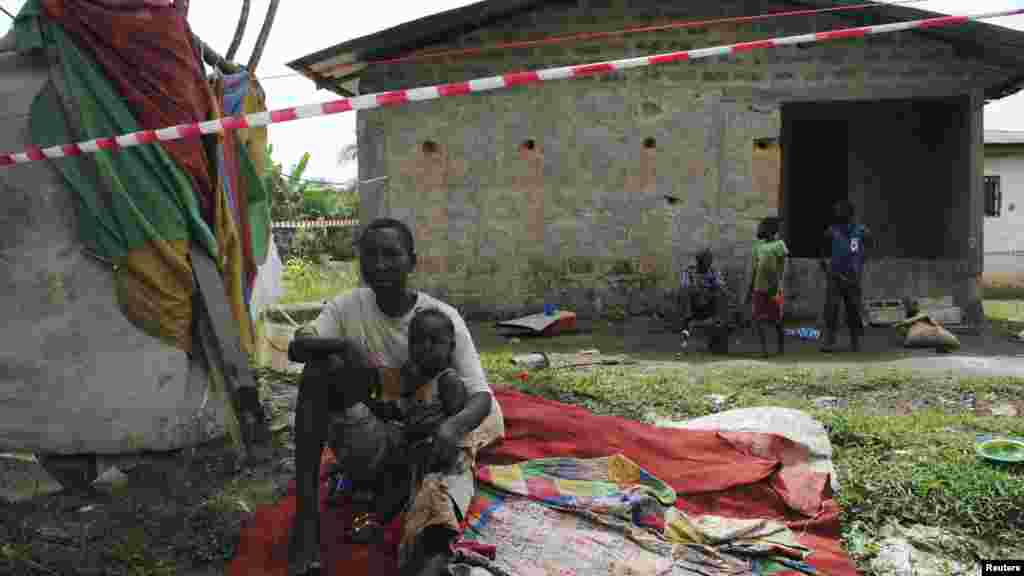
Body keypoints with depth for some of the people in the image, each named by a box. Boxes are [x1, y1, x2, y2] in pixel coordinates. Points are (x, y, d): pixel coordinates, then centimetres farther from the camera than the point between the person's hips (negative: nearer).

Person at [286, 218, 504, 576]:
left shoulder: (444, 317, -10)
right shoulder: (347, 307, -3)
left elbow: (481, 394, -16)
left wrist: (454, 425, -39)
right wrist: (338, 349, -42)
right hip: (367, 438, 2)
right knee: (319, 368, -24)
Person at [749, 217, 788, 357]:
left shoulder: (779, 244, -5)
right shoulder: (759, 245, 15)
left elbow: (782, 268, -11)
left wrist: (777, 284, -21)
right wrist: (751, 288, 18)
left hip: (773, 288, -6)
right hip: (759, 287, 6)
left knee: (776, 319, 4)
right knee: (758, 318, 0)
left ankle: (781, 346, 18)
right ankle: (763, 347, 4)